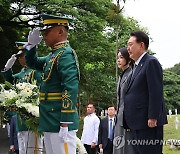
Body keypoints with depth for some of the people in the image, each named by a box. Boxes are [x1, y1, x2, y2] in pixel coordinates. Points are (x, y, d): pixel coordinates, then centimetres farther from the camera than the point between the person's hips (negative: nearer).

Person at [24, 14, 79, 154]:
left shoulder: (66, 54, -13)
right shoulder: (54, 54, 16)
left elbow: (71, 89, -22)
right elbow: (33, 63, 31)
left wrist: (65, 123, -25)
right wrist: (31, 45, 12)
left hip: (60, 122, -10)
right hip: (51, 121, 10)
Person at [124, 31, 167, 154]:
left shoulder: (151, 62, -8)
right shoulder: (137, 66, 20)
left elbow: (156, 92, -16)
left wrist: (153, 117, -21)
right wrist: (130, 121, 15)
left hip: (148, 122, -9)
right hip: (137, 123, 9)